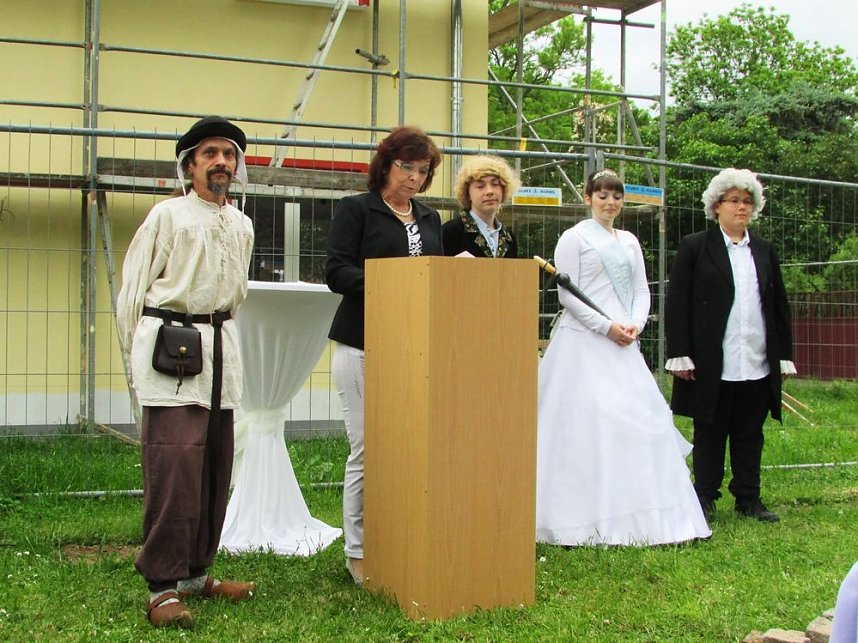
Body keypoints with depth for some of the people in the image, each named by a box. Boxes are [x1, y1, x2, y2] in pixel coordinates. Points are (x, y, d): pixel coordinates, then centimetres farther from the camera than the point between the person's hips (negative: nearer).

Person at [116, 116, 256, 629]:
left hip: (221, 349, 6)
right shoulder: (167, 216, -2)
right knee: (175, 462, -14)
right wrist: (139, 353, 0)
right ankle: (163, 586, -10)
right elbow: (133, 287, -1)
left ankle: (196, 572, 18)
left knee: (216, 465, 7)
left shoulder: (242, 226, 14)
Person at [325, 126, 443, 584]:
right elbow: (336, 272, -8)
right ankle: (357, 552, 7)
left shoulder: (429, 218, 19)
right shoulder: (355, 210, 2)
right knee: (367, 448, -4)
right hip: (364, 345, -5)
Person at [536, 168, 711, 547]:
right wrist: (606, 325, -14)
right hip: (584, 342, -6)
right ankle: (588, 519, -4)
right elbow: (567, 295, -7)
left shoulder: (629, 241, 17)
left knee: (637, 420, 3)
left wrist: (635, 325, -4)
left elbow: (642, 291, 15)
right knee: (585, 424, -9)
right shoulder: (575, 238, -1)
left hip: (623, 344, 6)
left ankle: (638, 515, 10)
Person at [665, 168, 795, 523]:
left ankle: (749, 498, 20)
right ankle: (705, 499, 15)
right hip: (712, 364, -4)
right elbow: (676, 304, -3)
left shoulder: (764, 251, 14)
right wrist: (680, 355, -9)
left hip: (757, 364, 4)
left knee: (750, 434, 10)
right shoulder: (695, 247, 0)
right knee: (709, 433, 5)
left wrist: (783, 355, 11)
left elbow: (779, 306, 17)